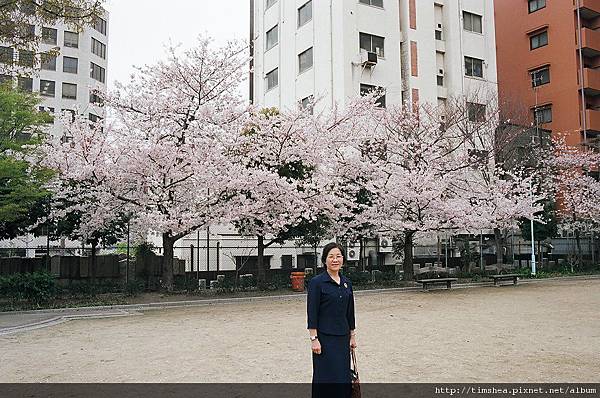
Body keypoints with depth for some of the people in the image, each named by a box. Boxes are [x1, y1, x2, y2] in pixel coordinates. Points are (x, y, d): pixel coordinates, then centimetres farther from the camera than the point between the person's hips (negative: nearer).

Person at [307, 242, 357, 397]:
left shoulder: (346, 283, 8)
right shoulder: (317, 282, -10)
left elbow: (350, 312, 13)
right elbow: (312, 313, -12)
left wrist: (352, 336, 13)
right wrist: (314, 339, -16)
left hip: (343, 337, 6)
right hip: (325, 337, -6)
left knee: (343, 377, 11)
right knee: (326, 378, 1)